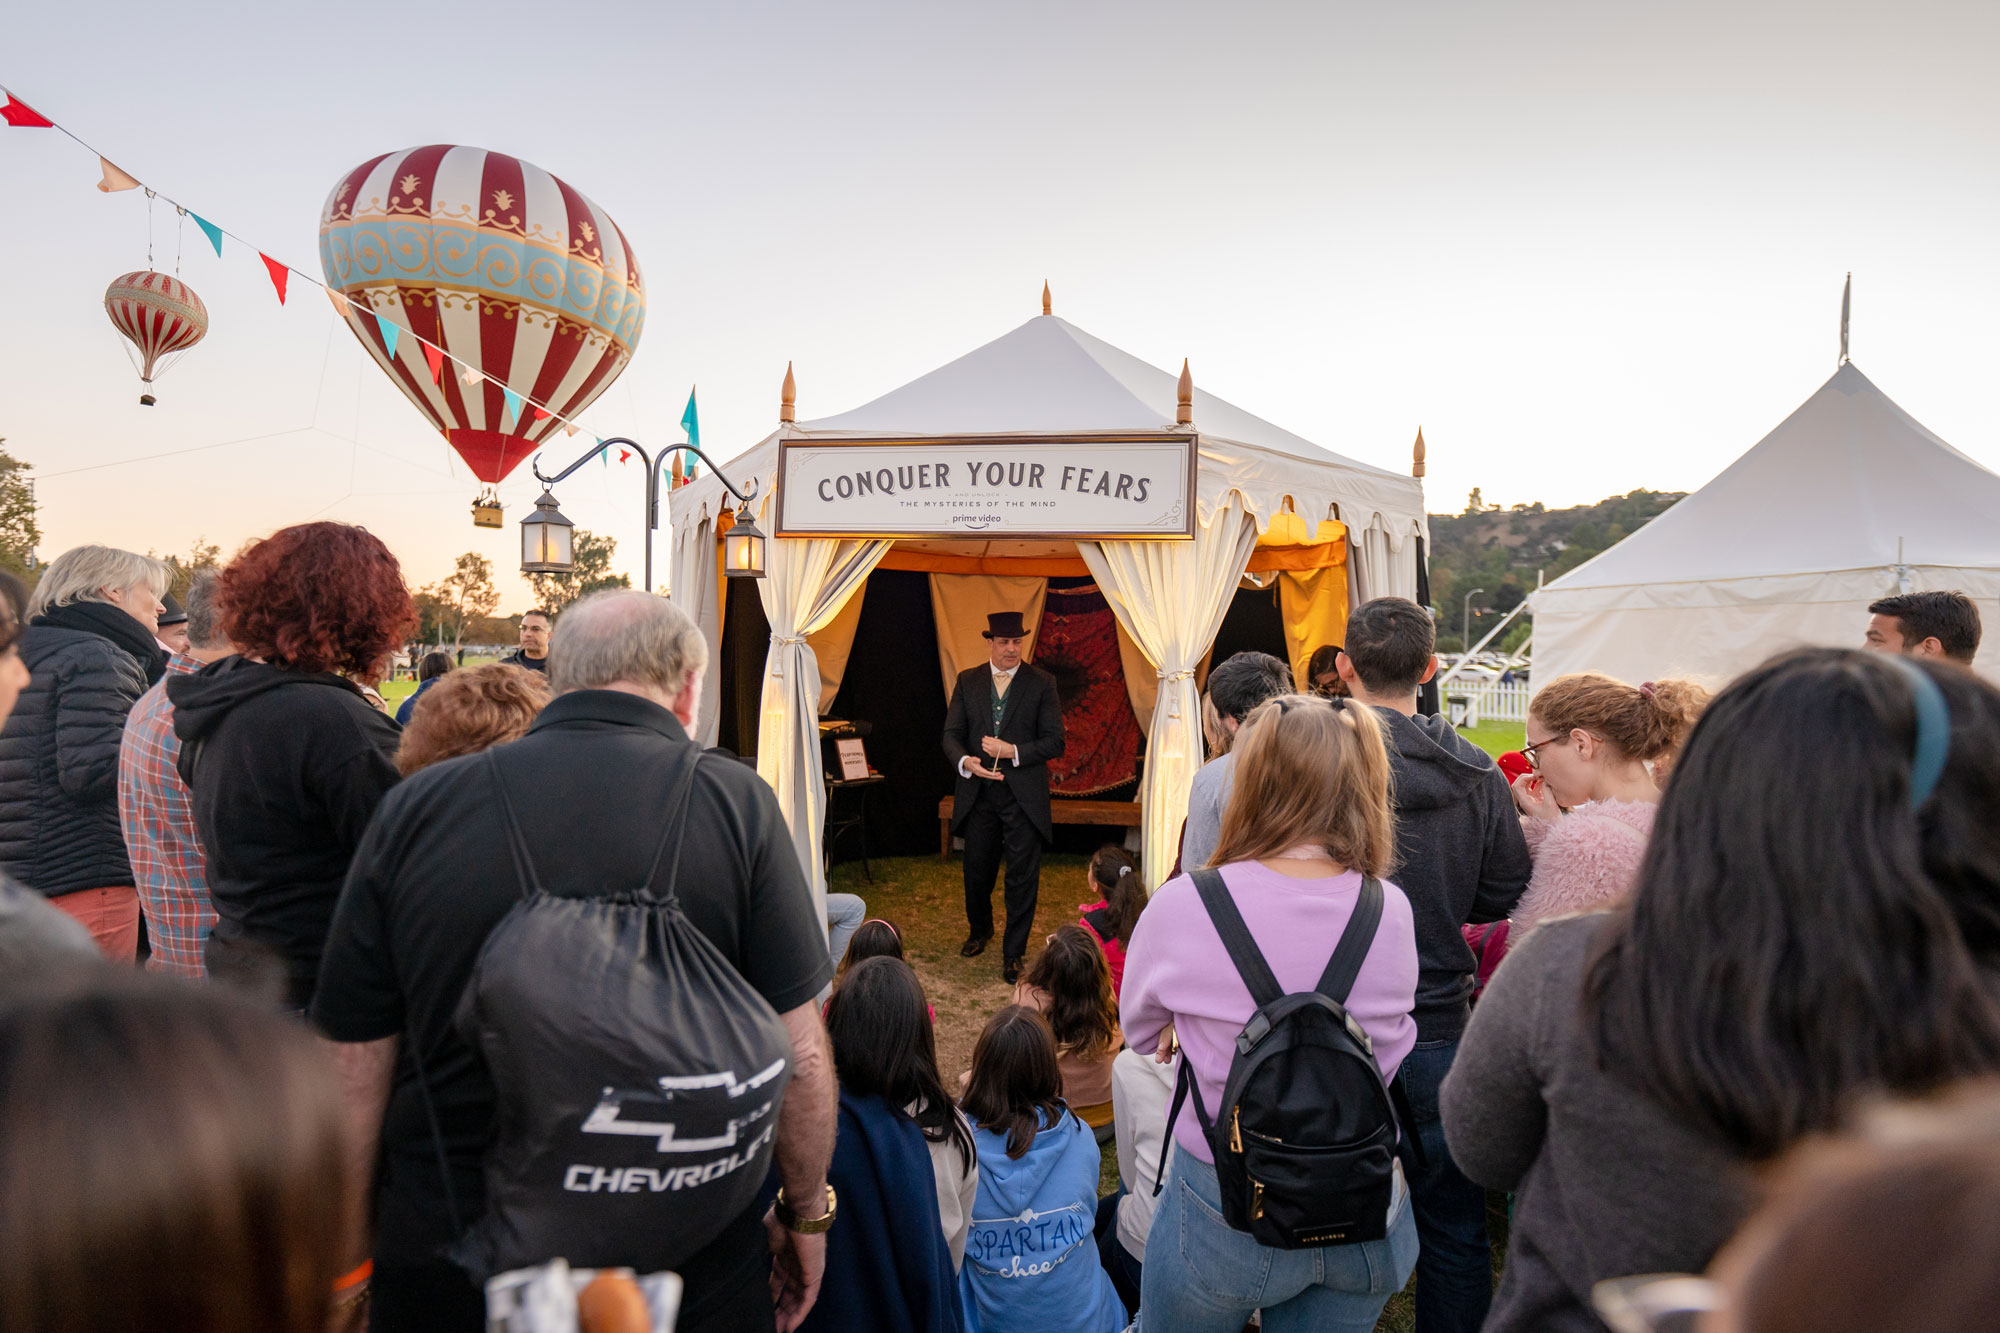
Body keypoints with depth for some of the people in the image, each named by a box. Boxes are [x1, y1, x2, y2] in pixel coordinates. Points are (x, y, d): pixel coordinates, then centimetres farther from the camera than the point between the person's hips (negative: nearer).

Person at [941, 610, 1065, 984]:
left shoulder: (1042, 683, -1)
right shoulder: (967, 681, 7)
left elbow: (1054, 742, -4)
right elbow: (951, 733, 4)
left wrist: (1013, 751, -18)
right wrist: (965, 761, -17)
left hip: (1024, 796, -3)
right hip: (978, 794, 3)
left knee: (1022, 877, 0)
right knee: (977, 871, 16)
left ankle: (1013, 954, 14)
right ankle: (980, 931, 42)